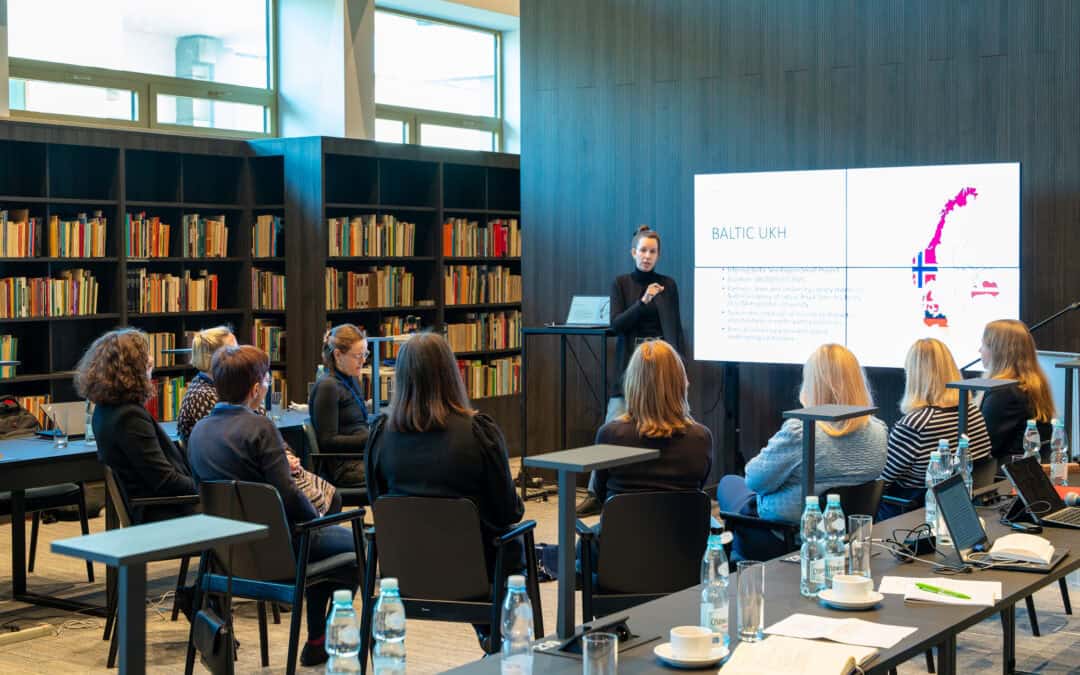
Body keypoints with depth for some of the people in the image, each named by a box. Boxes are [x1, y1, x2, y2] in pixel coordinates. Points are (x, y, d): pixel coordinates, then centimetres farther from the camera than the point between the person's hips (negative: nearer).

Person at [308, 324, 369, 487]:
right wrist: (372, 439, -17)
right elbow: (328, 441, -12)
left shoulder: (352, 379, 18)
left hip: (360, 454, 8)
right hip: (343, 467, -8)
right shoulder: (327, 386, -9)